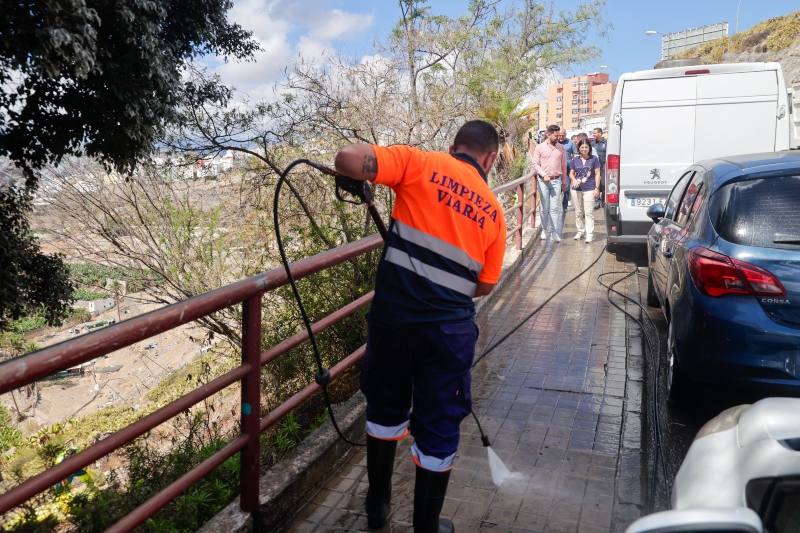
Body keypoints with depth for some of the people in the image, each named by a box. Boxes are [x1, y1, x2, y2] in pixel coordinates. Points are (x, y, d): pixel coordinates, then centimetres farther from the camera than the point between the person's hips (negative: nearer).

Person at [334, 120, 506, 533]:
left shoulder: (421, 163, -1)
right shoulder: (493, 209, 7)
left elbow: (347, 158, -14)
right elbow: (485, 285, 11)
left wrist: (358, 178, 8)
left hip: (391, 315, 0)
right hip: (449, 328, 0)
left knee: (385, 410, 23)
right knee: (437, 431, 15)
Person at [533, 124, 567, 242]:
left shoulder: (561, 148, 6)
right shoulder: (540, 147, 2)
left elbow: (564, 166, 10)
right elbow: (535, 164, 1)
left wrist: (564, 182, 10)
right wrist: (544, 175, -13)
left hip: (556, 180, 1)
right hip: (543, 181, -1)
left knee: (555, 208, -3)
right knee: (544, 208, 5)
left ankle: (555, 232, -3)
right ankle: (545, 230, 17)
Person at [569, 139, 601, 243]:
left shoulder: (593, 159, 2)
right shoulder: (576, 160, 9)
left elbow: (597, 174, 2)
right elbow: (571, 173, 15)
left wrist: (597, 188, -5)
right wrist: (574, 180, -8)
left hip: (589, 189, -4)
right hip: (577, 189, 4)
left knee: (589, 212, -6)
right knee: (578, 212, 12)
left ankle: (589, 234, -4)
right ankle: (580, 231, 25)